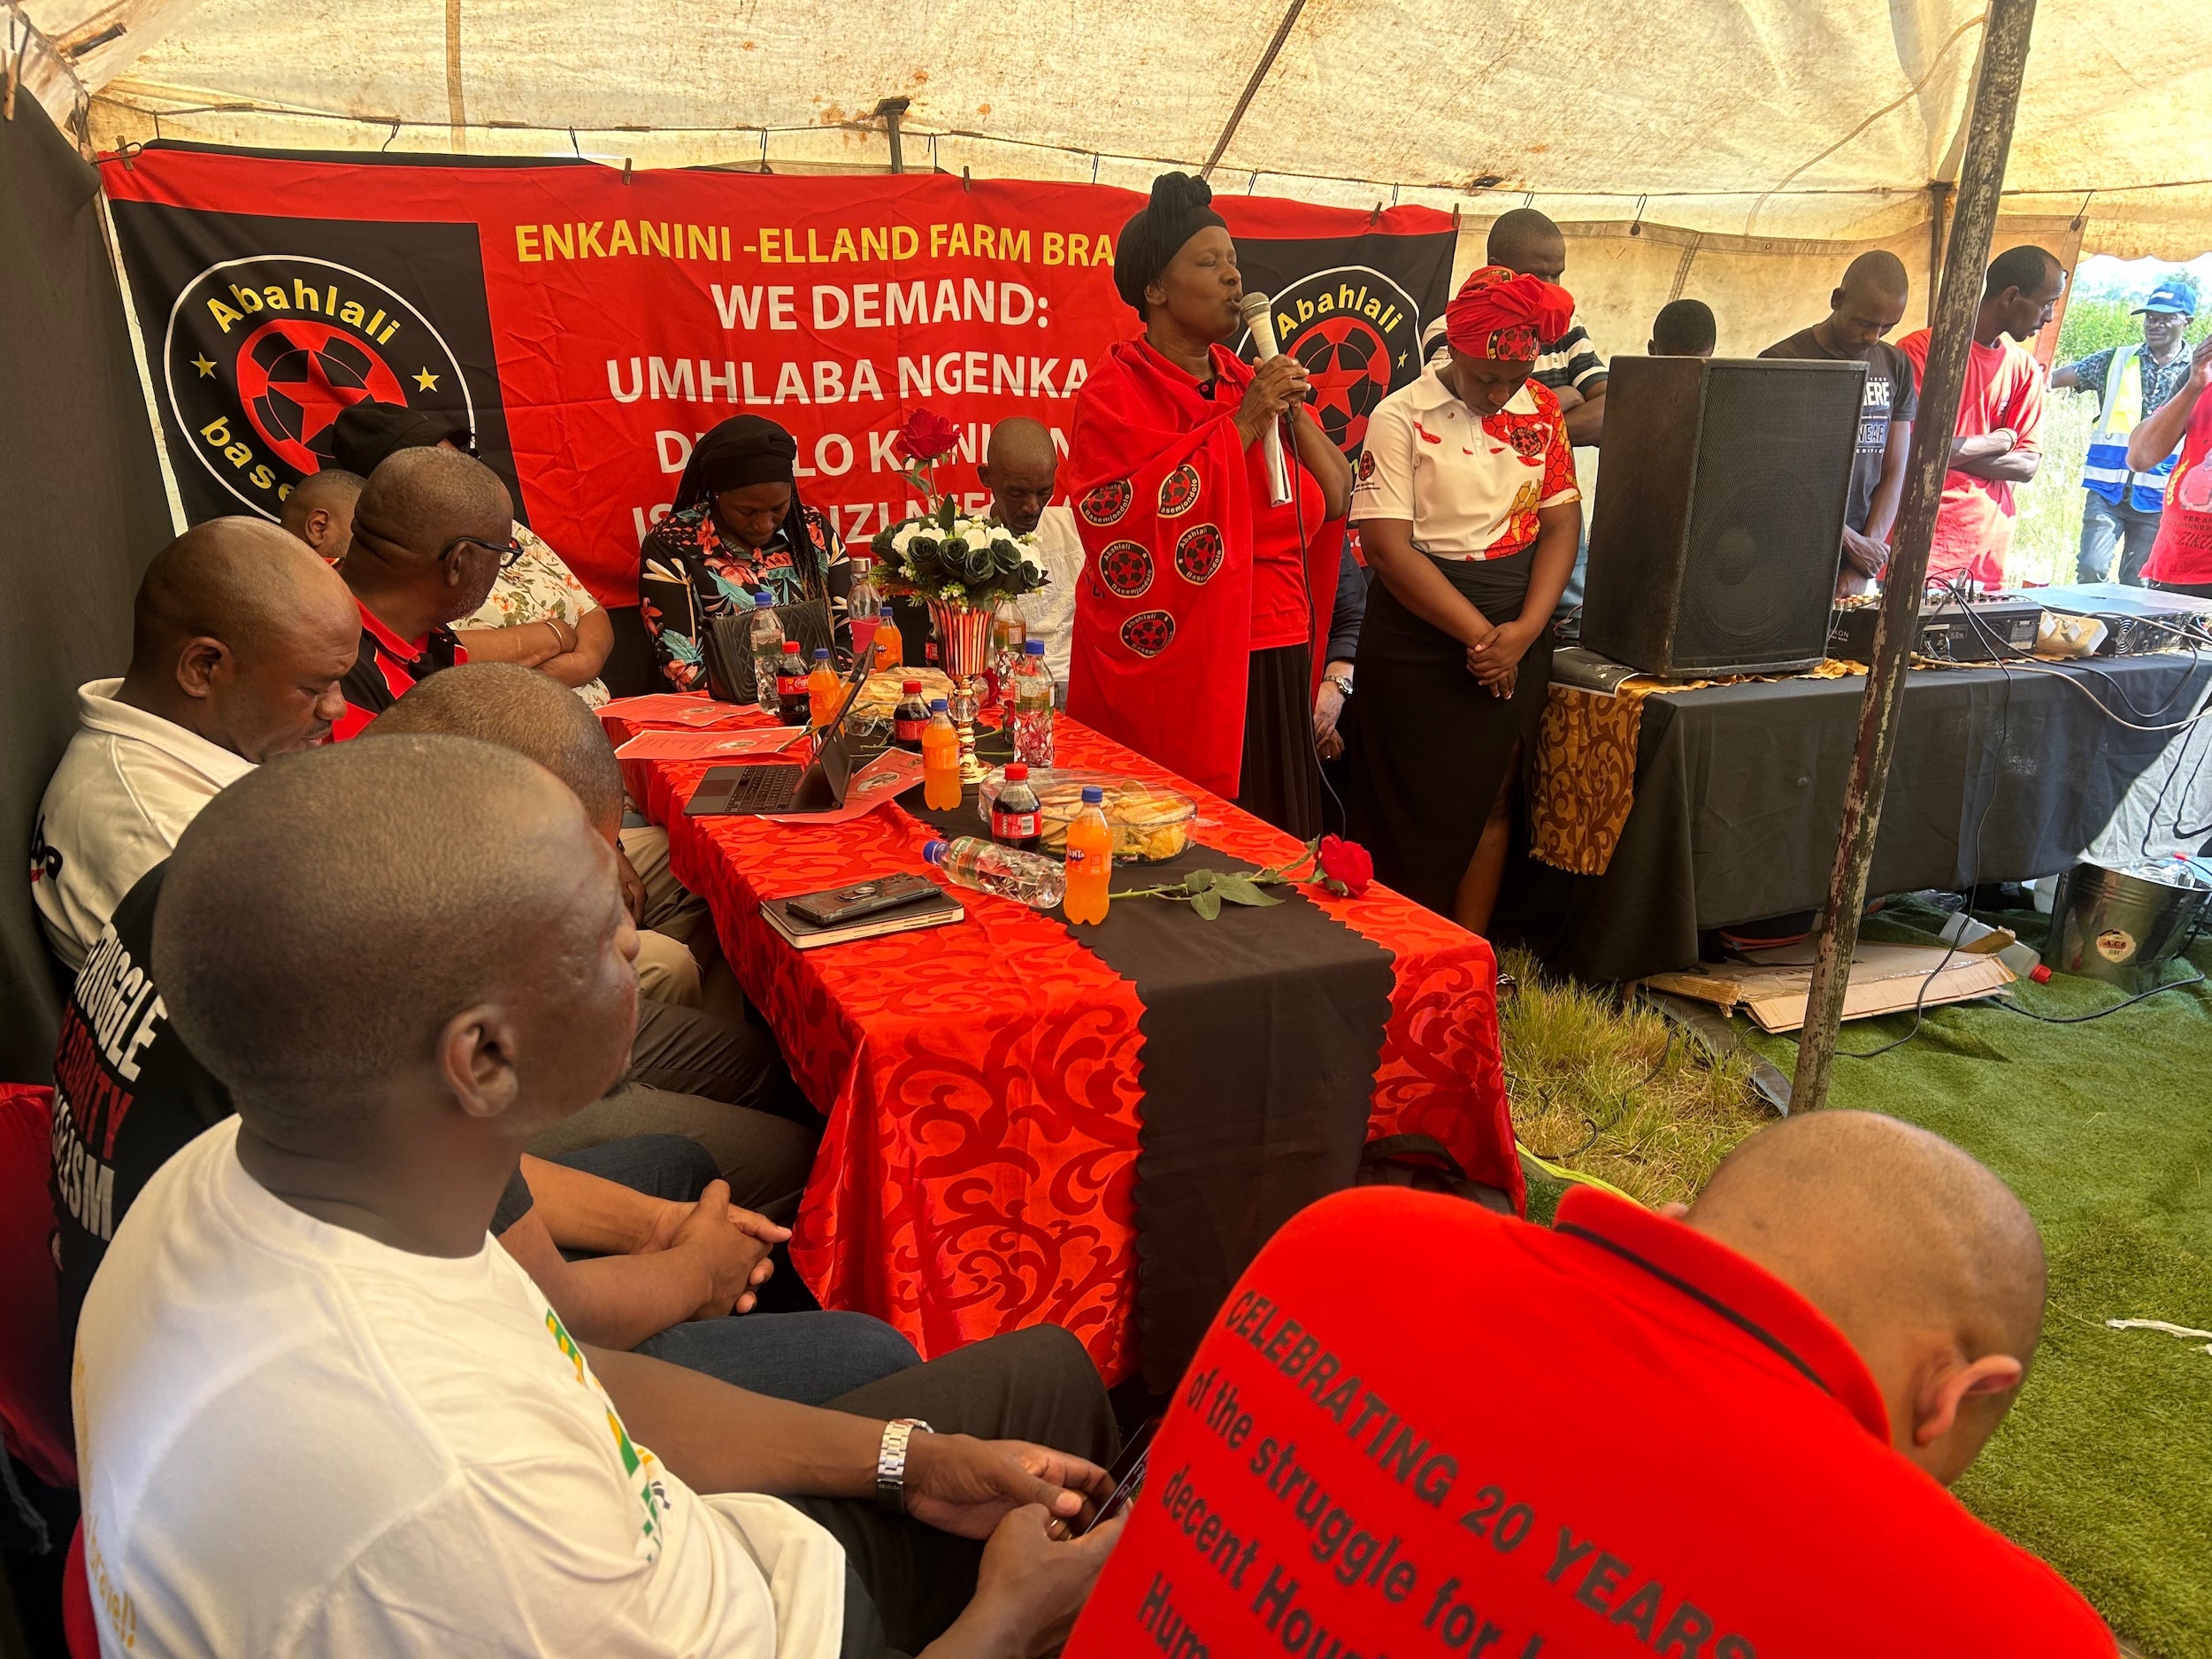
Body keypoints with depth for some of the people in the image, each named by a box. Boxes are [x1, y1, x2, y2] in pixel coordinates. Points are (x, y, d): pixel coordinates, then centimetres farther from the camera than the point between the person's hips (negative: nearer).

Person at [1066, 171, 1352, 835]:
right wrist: (1241, 425, -18)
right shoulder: (1114, 394, -5)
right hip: (1173, 669, -6)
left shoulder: (1249, 382, 13)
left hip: (1274, 664, 6)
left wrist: (1292, 406, -3)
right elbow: (1133, 524, -22)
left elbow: (1335, 499, 10)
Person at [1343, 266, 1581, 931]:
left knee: (1490, 799, 10)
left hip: (1516, 634, 5)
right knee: (1417, 809, 3)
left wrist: (1523, 631, -12)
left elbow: (1561, 525, 3)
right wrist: (1480, 634, -17)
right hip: (1420, 637, -4)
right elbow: (1388, 547, -15)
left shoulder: (1542, 410, 5)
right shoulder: (1401, 418, -9)